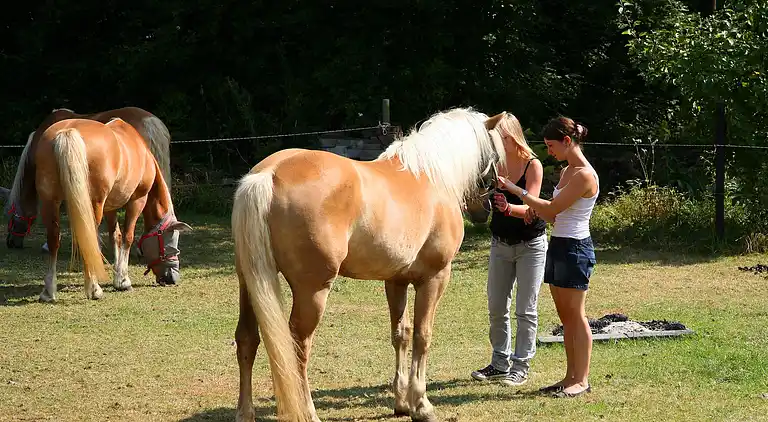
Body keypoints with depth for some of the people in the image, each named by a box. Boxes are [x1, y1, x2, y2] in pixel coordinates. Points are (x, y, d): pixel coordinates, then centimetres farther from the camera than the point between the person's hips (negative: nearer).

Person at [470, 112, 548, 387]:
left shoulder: (532, 165, -15)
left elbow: (531, 207, -25)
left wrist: (510, 208, -45)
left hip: (530, 245, -5)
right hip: (500, 243, 5)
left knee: (526, 310, -1)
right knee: (496, 308, 9)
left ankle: (521, 366, 6)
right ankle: (500, 363, 20)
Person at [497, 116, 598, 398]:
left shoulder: (584, 175, -17)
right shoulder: (567, 171, 13)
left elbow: (553, 208, -19)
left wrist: (515, 189, -15)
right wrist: (536, 210, -2)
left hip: (575, 249, -9)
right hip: (557, 245, 10)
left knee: (576, 315, -4)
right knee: (565, 316, 12)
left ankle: (582, 380, 2)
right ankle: (571, 376, 18)